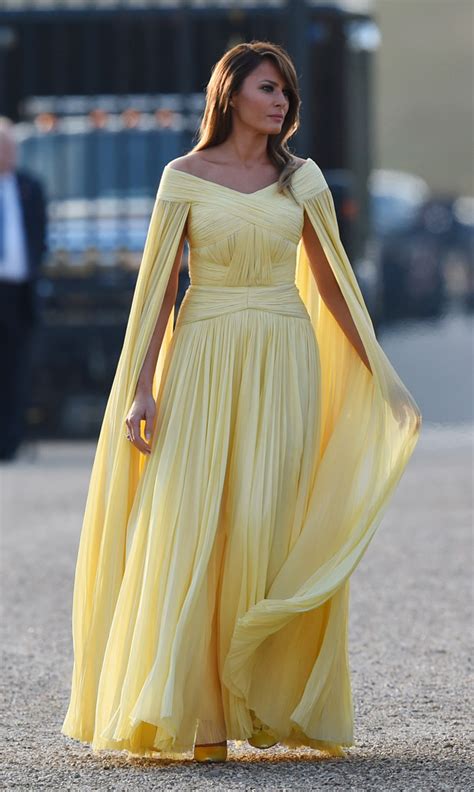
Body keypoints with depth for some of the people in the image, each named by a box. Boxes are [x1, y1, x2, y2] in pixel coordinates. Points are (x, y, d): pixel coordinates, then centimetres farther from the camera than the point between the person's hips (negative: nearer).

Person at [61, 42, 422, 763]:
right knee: (193, 529, -8)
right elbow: (157, 286, 1)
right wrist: (142, 386, -6)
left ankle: (267, 697, 4)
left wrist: (380, 376, 10)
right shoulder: (184, 178, 2)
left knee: (270, 527, -6)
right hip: (204, 364, -2)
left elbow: (332, 283, 12)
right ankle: (199, 716, -6)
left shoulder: (303, 180, 8)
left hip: (284, 369, 2)